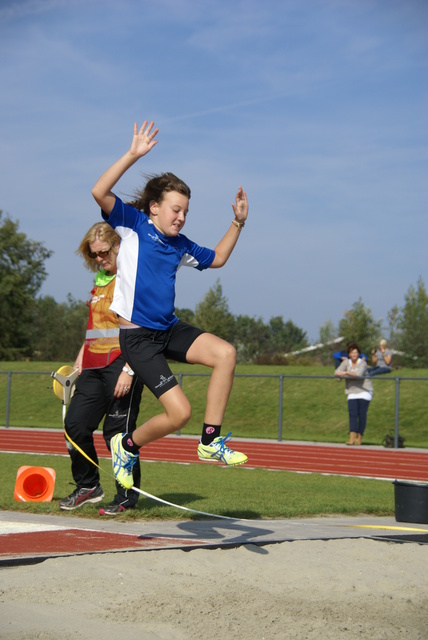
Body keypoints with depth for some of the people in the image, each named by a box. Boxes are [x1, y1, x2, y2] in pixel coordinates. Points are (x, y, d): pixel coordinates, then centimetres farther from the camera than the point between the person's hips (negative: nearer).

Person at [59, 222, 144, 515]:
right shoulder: (100, 279, 18)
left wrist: (129, 370, -19)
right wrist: (80, 359, 18)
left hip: (122, 363, -8)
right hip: (93, 365, 8)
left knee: (118, 430, -4)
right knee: (75, 424, 4)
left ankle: (127, 497, 9)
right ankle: (88, 486, 19)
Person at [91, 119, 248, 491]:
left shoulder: (179, 245, 12)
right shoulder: (133, 224, -4)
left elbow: (216, 259, 29)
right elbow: (99, 192, -20)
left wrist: (238, 224, 17)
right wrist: (133, 155, -26)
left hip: (170, 330, 6)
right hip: (137, 335, -6)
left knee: (225, 353, -21)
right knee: (179, 412, -14)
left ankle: (211, 441, -10)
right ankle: (128, 446, 16)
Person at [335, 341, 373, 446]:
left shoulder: (362, 363, -6)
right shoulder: (346, 362, 5)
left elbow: (359, 374, -24)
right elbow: (337, 373, -6)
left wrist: (346, 372, -13)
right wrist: (352, 374, -19)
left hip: (364, 391, -3)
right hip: (352, 392, 3)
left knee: (362, 414, -6)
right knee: (352, 414, -9)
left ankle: (359, 438, 3)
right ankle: (352, 438, -19)